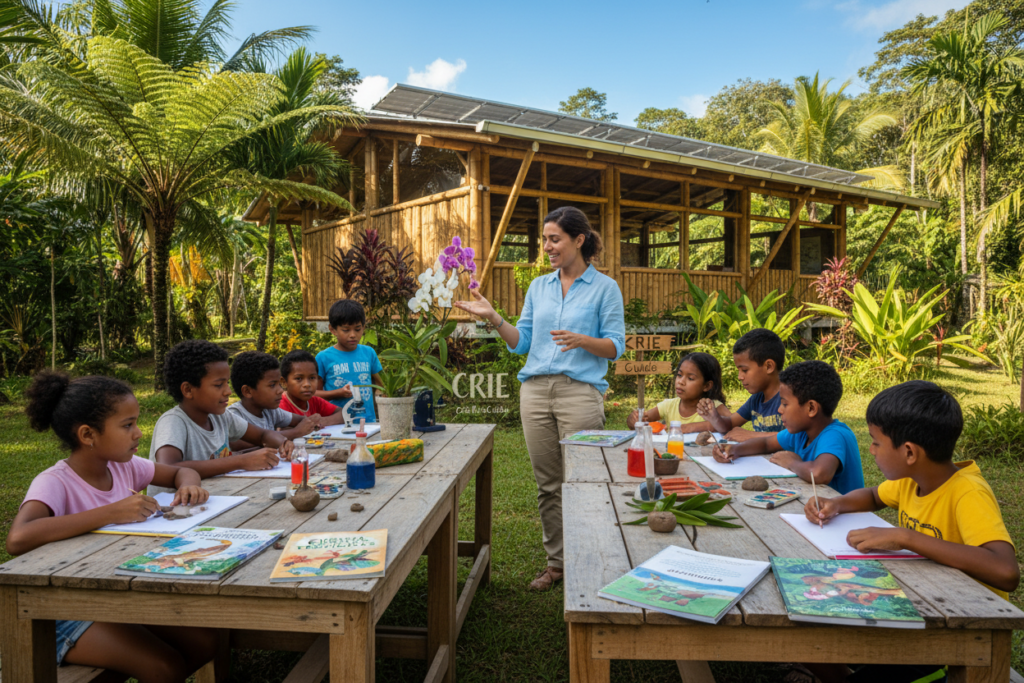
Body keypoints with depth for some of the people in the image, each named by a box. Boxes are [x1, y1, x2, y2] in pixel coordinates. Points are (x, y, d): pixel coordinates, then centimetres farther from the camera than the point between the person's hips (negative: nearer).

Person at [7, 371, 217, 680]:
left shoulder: (123, 466, -3)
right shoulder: (55, 483, -22)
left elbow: (180, 472, 12)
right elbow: (18, 539, -42)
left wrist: (188, 486, -12)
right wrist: (111, 512, -42)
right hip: (69, 615, -7)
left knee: (206, 642, -6)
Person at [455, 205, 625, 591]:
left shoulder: (604, 288, 2)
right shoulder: (538, 287, 15)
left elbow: (616, 346, -2)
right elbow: (521, 342, 12)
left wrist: (582, 340, -20)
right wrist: (493, 318, -3)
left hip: (580, 390, -4)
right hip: (535, 389, 5)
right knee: (547, 483, 9)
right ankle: (555, 561, 22)